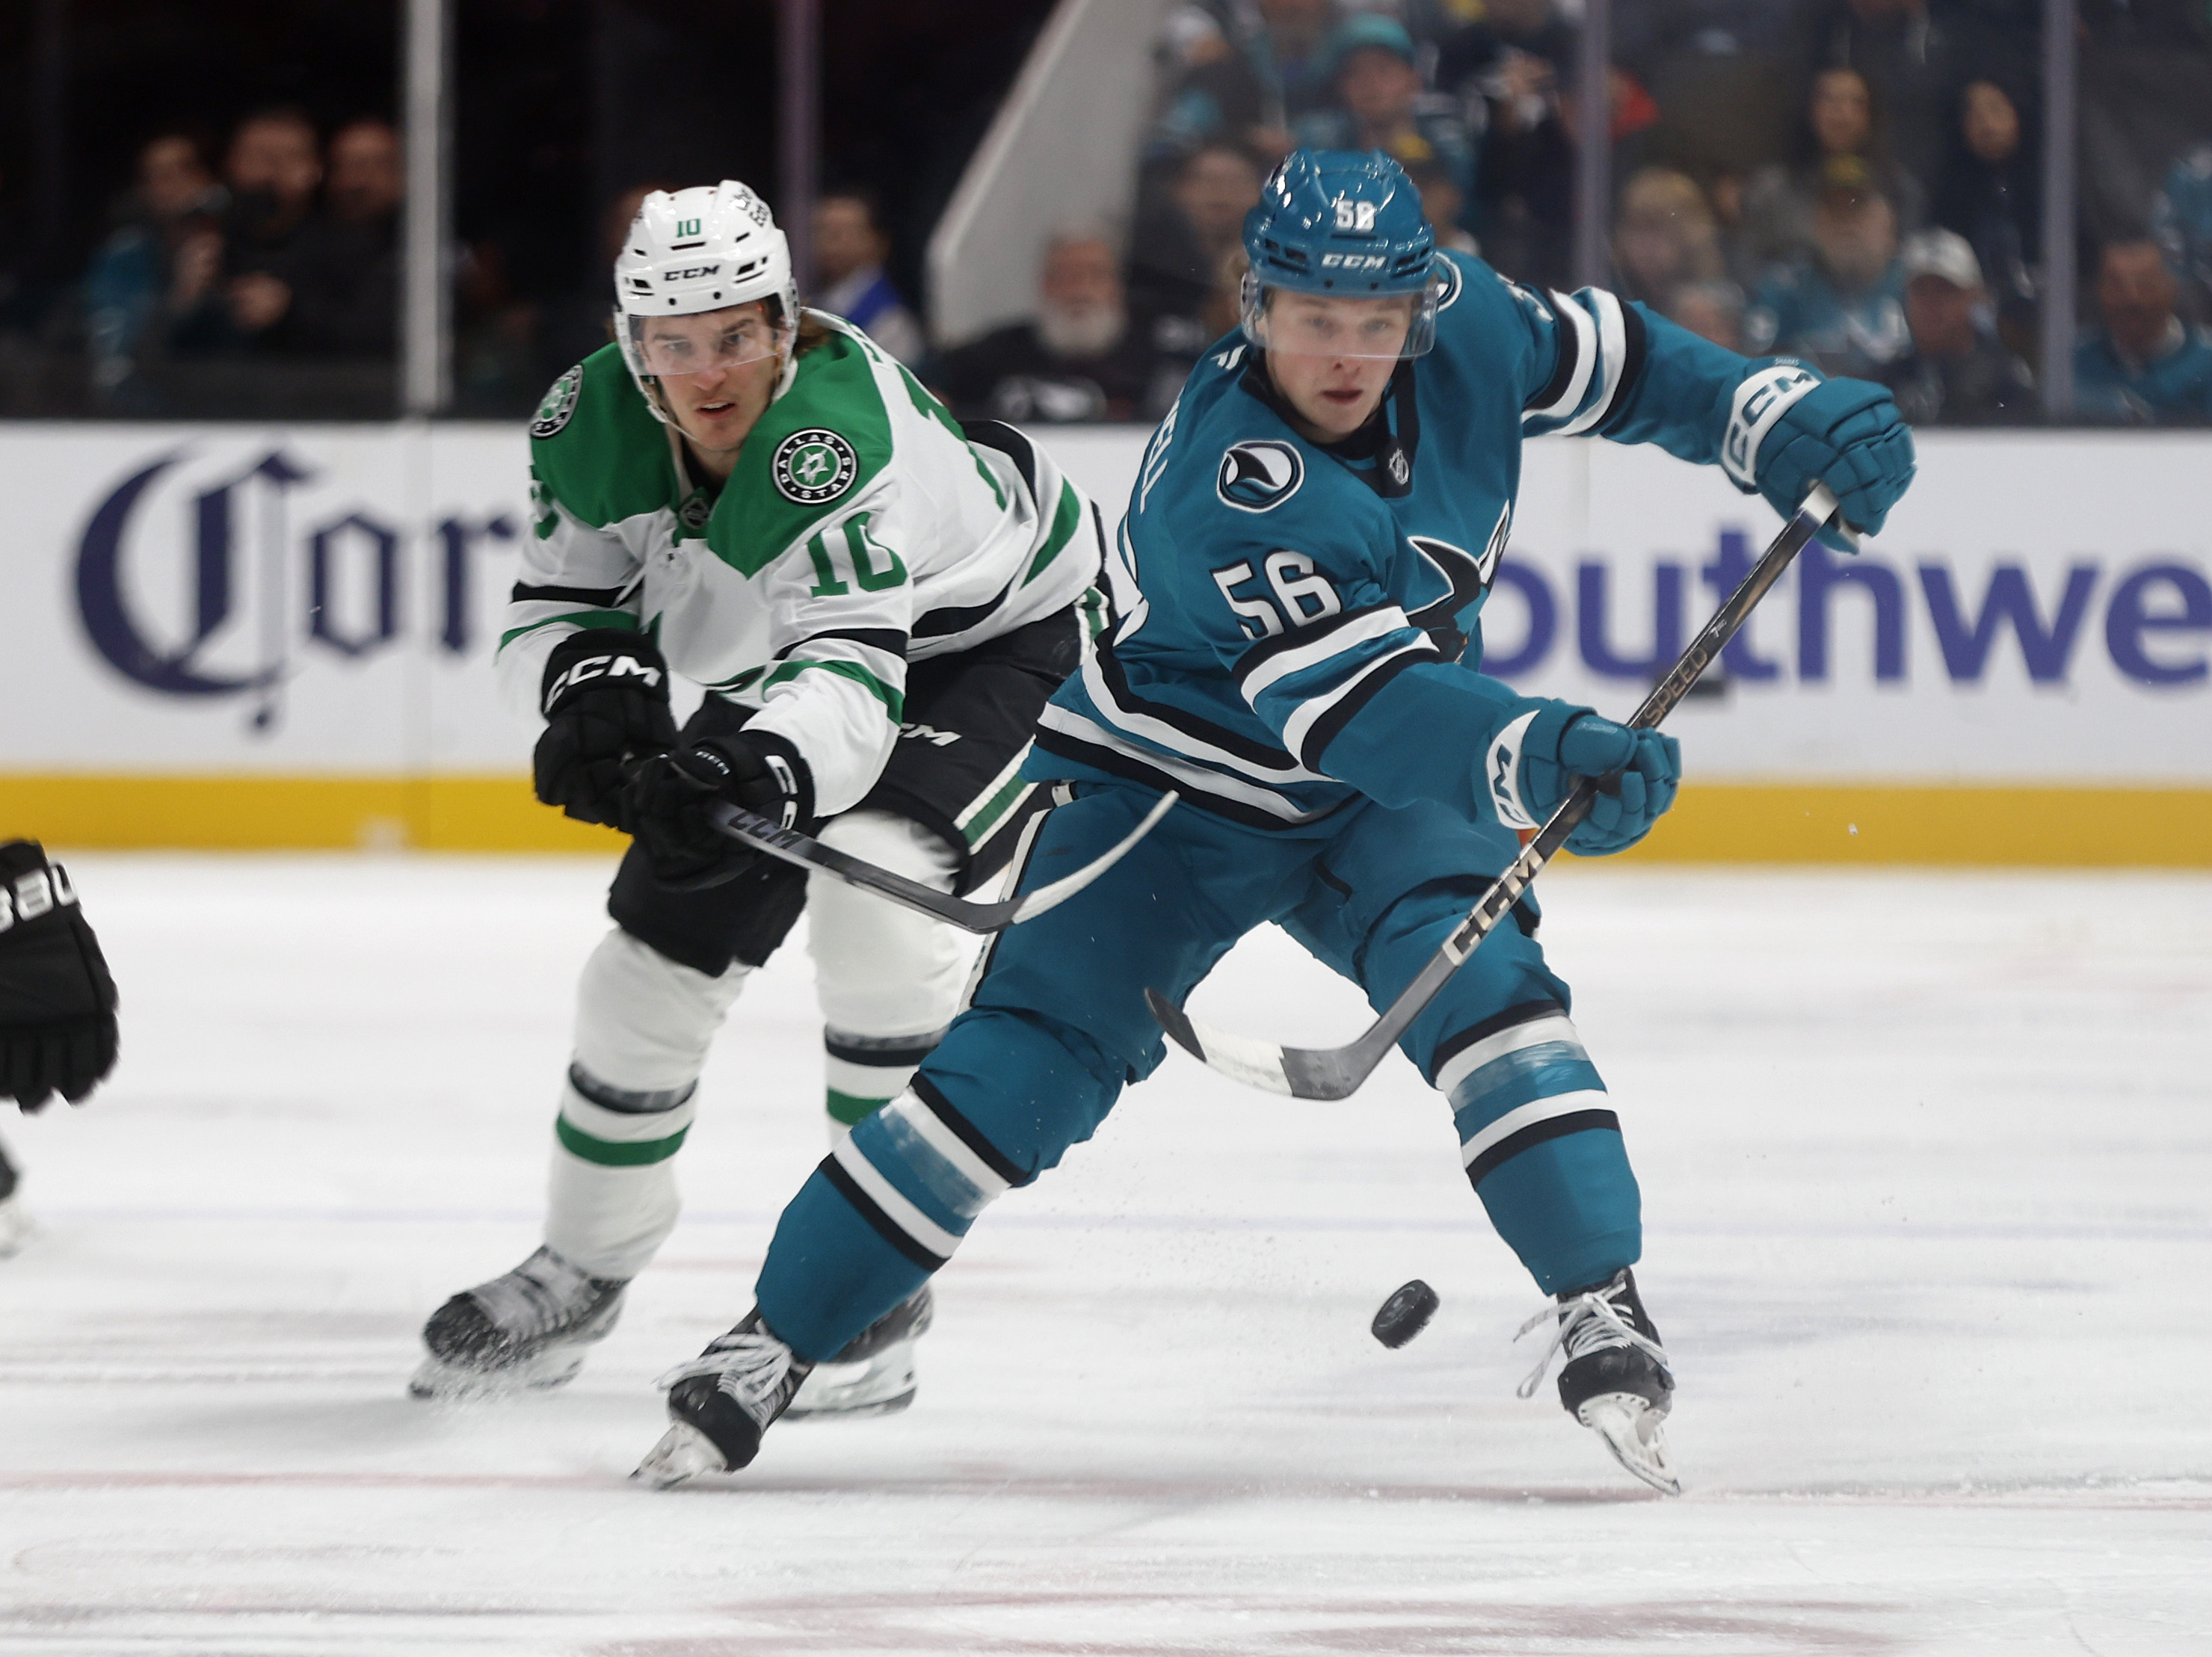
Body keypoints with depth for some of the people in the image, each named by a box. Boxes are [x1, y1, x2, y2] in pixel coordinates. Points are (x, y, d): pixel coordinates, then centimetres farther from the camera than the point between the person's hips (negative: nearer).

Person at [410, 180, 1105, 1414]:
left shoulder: (833, 430, -40)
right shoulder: (593, 427, -19)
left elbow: (854, 670, -48)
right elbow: (554, 609, -9)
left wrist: (758, 768, -68)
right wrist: (595, 681, -32)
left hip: (1010, 631, -7)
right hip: (794, 670, 7)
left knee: (878, 887, -30)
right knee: (665, 937, 4)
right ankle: (581, 1274, 26)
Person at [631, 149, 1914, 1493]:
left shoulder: (1464, 326, -15)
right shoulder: (1225, 475, -34)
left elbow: (1599, 359, 7)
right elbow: (1340, 693, -44)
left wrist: (1775, 416, -3)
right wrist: (1528, 756, -58)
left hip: (1384, 789, 5)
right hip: (1176, 785, -5)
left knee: (1475, 972, -22)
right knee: (1029, 1060, -11)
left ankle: (1602, 1309, -19)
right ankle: (772, 1344, -2)